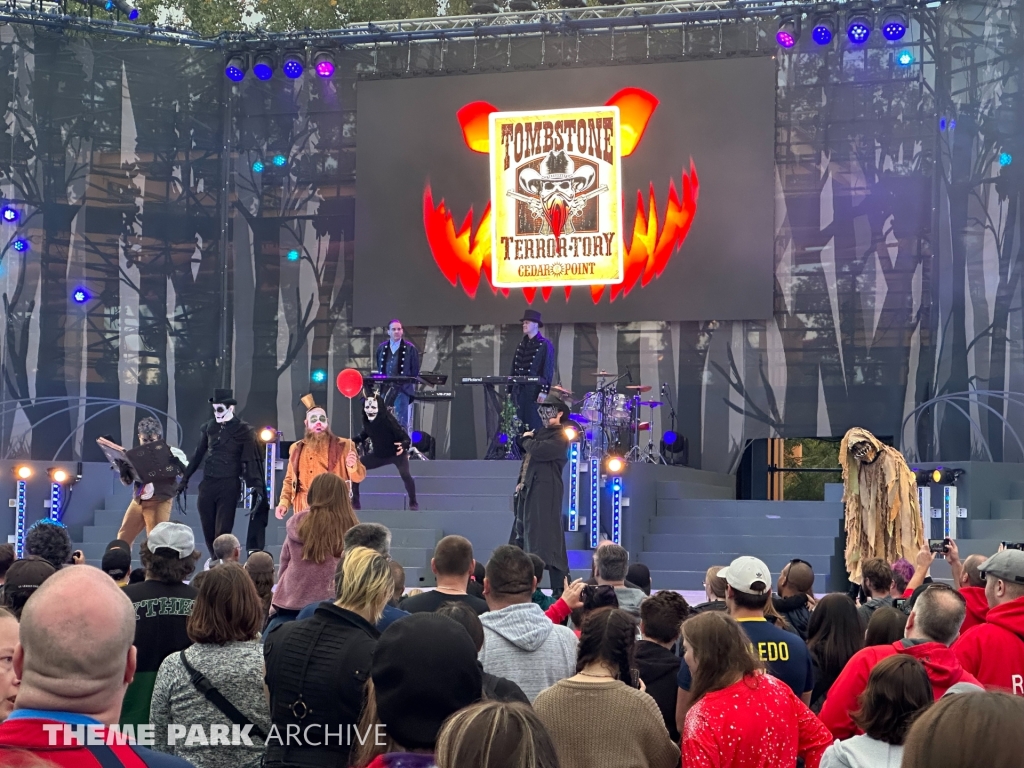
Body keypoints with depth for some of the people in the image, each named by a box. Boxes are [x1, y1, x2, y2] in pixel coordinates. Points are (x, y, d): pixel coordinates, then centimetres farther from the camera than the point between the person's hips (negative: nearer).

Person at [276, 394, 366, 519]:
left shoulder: (343, 445, 5)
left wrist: (352, 466, -17)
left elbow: (359, 477, 4)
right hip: (304, 509, 4)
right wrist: (284, 502, 10)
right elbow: (290, 480, 23)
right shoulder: (297, 448, 16)